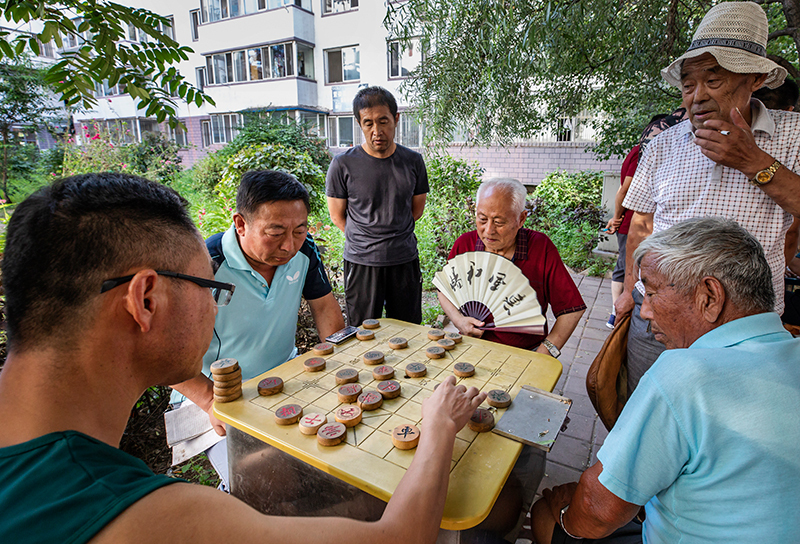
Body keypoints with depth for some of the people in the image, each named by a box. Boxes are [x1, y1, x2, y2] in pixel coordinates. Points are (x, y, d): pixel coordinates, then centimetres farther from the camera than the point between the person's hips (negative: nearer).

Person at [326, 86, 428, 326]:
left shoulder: (413, 161, 3)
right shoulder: (343, 165, -7)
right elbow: (337, 216, 3)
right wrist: (366, 241, 8)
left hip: (405, 260, 3)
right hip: (362, 262, -2)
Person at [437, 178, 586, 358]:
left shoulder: (541, 247, -9)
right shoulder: (464, 244, -3)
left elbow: (572, 309, -5)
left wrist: (544, 353, -14)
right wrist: (458, 320, -8)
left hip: (527, 350, 0)